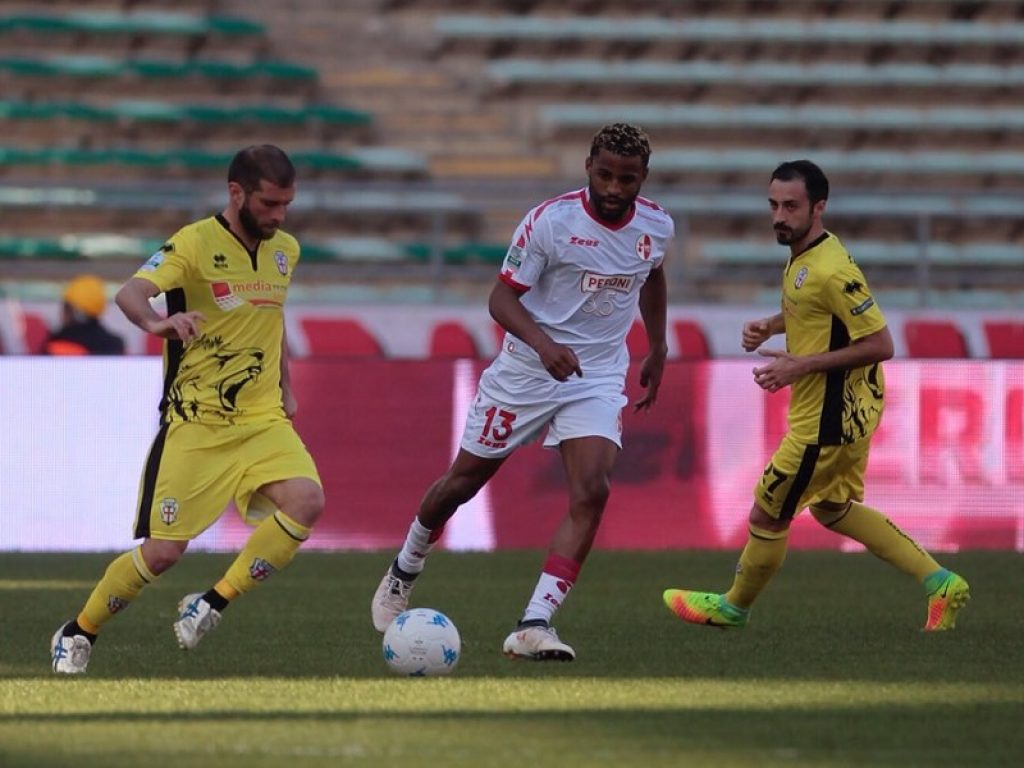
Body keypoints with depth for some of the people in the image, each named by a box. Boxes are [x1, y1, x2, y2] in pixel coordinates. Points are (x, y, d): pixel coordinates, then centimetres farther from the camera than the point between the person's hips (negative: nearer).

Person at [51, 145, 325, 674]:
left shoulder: (285, 250, 8)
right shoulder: (196, 243, -12)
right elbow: (130, 292, -29)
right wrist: (156, 322, -50)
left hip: (262, 420, 5)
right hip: (195, 423, -5)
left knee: (306, 501, -23)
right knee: (162, 552, -7)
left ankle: (210, 606, -10)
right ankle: (76, 636, 18)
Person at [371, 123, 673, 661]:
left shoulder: (657, 228, -3)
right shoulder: (550, 221, -18)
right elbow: (502, 297, -17)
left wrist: (656, 349, 22)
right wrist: (542, 344, -34)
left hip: (598, 379, 3)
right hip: (525, 374, -3)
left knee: (591, 494, -19)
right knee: (464, 481, 10)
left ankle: (533, 627, -21)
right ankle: (403, 573, 39)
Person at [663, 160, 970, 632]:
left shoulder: (832, 271, -26)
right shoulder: (801, 256, 4)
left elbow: (880, 345, -25)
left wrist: (802, 366, -25)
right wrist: (769, 326, 4)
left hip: (827, 420, -10)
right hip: (848, 411, 10)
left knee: (767, 515, 6)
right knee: (832, 509, 24)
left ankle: (734, 607, 29)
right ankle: (939, 583, 23)